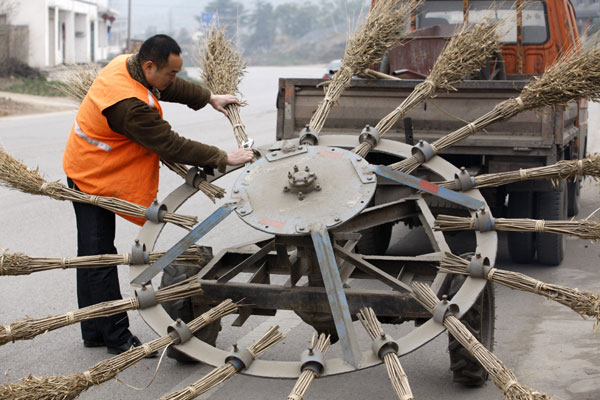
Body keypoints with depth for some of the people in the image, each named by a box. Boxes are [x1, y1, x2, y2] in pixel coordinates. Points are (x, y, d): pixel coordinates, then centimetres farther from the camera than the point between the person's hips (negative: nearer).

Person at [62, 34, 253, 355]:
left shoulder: (127, 63, -3)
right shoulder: (129, 104, -33)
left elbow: (171, 88, 17)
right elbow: (172, 146, -28)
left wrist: (210, 98, 23)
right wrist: (223, 159, -22)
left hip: (86, 169, 11)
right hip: (94, 178, -11)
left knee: (93, 254, 15)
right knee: (100, 256, -3)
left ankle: (94, 332, 25)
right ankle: (117, 338, 3)